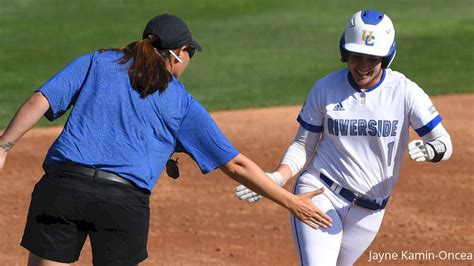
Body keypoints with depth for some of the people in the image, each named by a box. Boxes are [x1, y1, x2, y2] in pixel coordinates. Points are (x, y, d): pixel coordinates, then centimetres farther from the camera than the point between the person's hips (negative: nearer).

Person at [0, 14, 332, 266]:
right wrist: (291, 202, 21)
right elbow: (236, 164, 15)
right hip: (127, 202, 0)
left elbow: (40, 101, 3)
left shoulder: (96, 63, 17)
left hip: (63, 184, 0)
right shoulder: (182, 104, 15)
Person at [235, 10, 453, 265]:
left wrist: (430, 152, -32)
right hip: (319, 194, -1)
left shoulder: (404, 91, -7)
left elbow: (444, 144, -8)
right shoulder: (325, 88, -3)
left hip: (368, 212, 1)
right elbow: (303, 145, 4)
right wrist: (278, 178, -15)